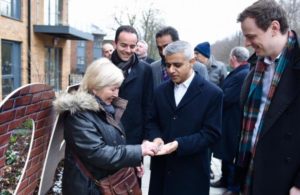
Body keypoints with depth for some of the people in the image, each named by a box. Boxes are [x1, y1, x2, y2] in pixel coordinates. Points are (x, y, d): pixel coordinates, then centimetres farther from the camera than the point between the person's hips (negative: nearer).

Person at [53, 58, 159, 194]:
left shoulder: (109, 108, 5)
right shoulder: (79, 114, -21)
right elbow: (97, 153, -27)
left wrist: (132, 162, 2)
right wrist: (138, 151, -25)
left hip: (113, 182, 8)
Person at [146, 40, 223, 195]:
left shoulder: (212, 93, -8)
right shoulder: (160, 91, 7)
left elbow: (211, 133, -11)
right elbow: (152, 121, 12)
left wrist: (179, 144, -22)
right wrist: (156, 137, -10)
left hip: (191, 171, -4)